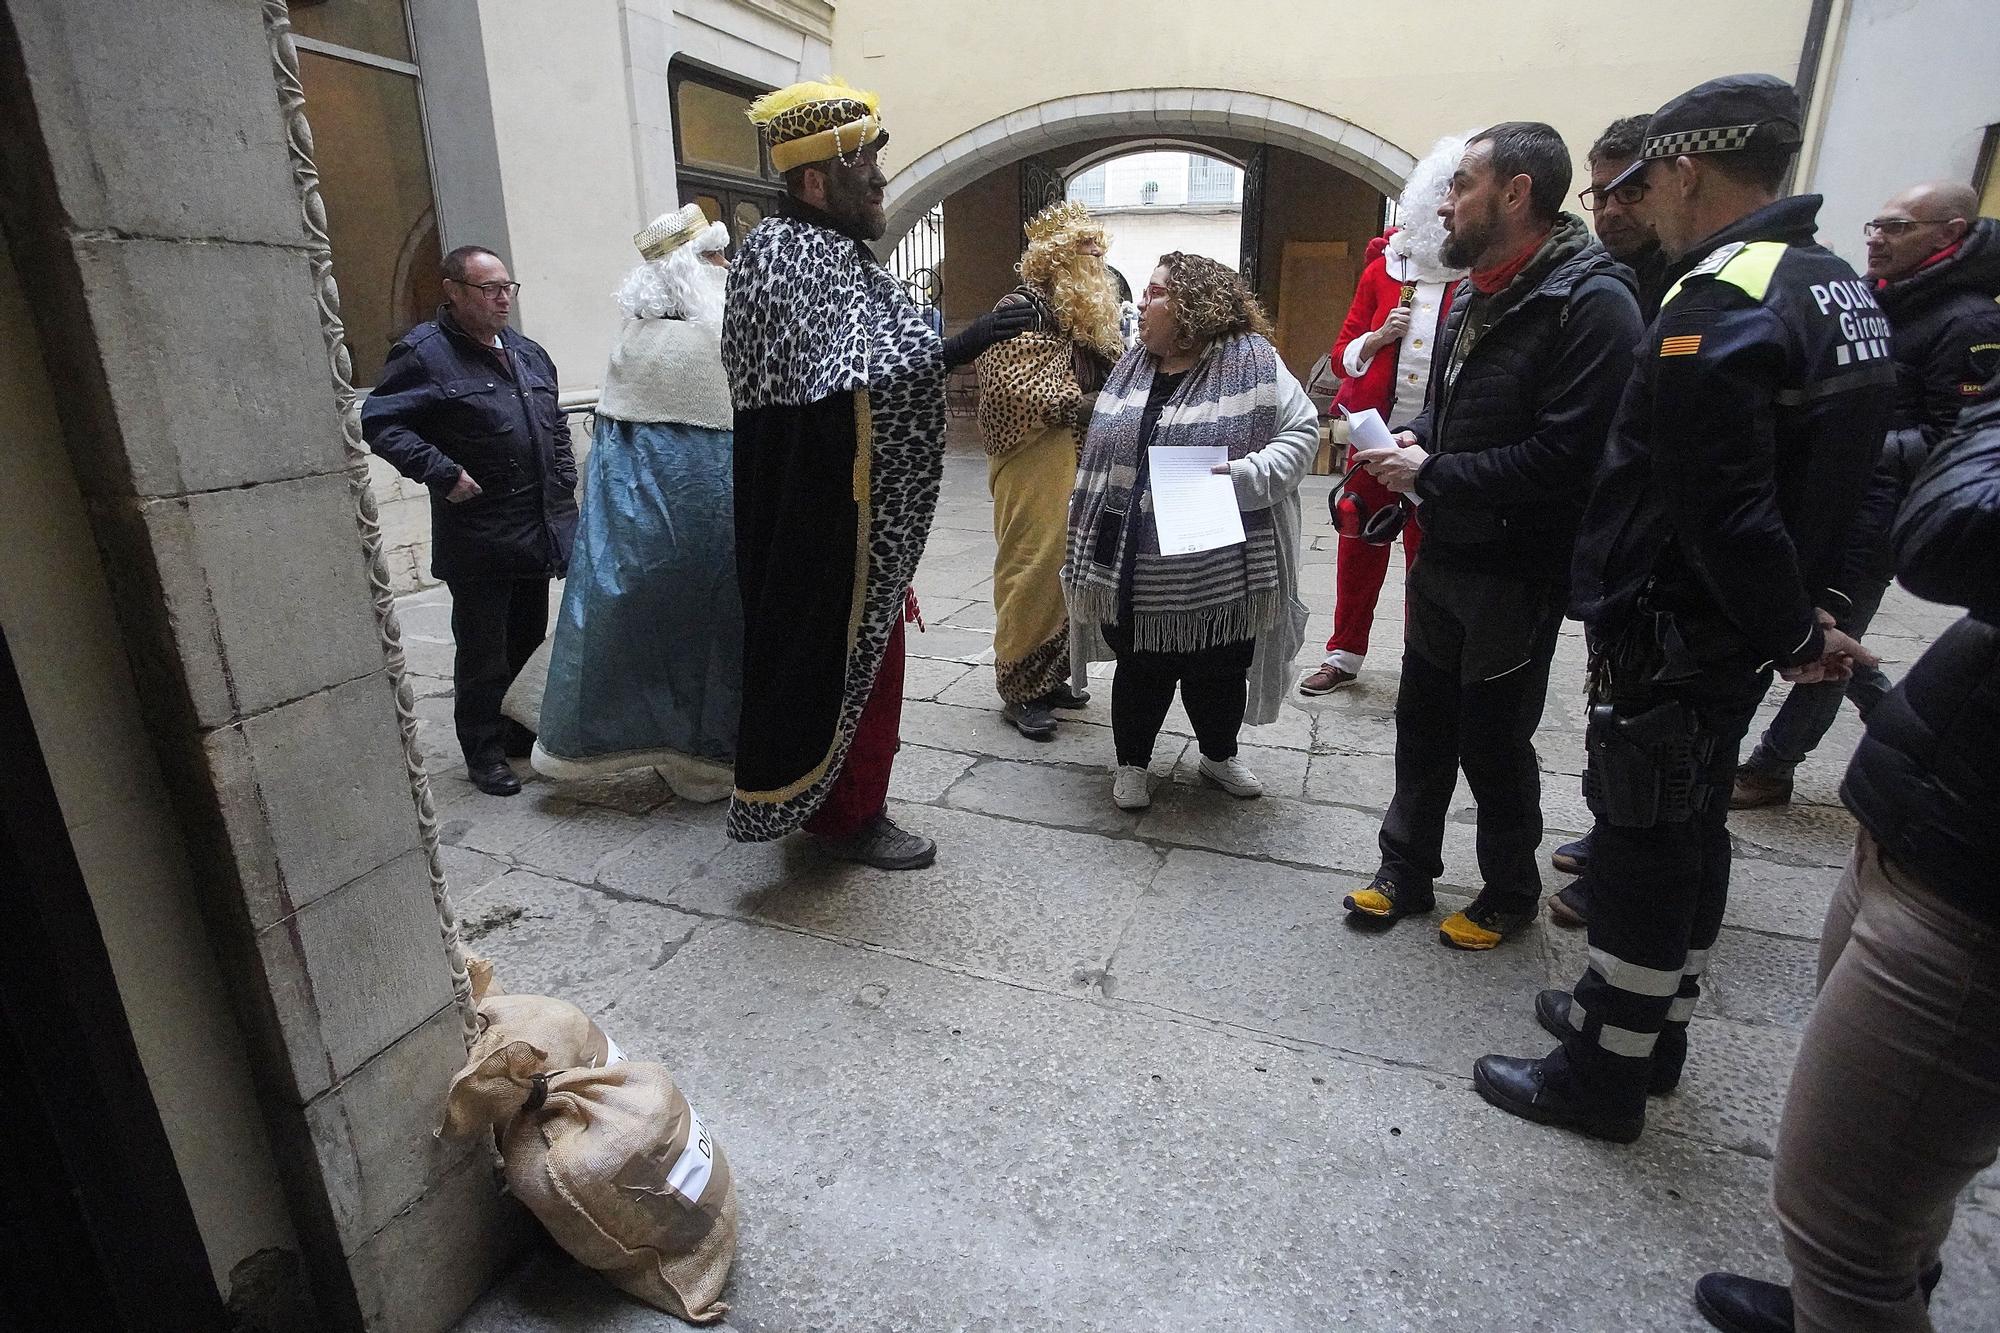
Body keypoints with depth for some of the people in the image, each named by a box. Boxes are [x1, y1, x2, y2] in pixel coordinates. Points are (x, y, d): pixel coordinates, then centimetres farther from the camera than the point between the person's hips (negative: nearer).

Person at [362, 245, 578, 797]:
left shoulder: (527, 352, 15)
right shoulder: (423, 352, -7)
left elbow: (555, 423, 25)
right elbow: (379, 421, -12)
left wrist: (564, 479, 13)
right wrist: (442, 472, -20)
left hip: (539, 528, 7)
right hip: (478, 538, -7)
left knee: (528, 642, 16)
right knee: (483, 653, 2)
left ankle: (520, 732, 32)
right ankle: (483, 753, 15)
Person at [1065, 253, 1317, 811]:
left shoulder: (1250, 361, -5)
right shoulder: (1133, 366, 10)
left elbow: (1302, 430, -5)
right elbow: (1104, 455, 15)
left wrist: (1249, 474, -21)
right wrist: (1090, 544, 13)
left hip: (1218, 567, -2)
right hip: (1138, 567, 3)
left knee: (1220, 670, 12)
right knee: (1141, 669, 10)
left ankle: (1219, 754, 36)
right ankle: (1131, 762, 29)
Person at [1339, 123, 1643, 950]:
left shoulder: (1590, 302, -18)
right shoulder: (1478, 292, 11)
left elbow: (1567, 457, -26)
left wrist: (1433, 473, -19)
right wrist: (1417, 438, 0)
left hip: (1514, 578, -8)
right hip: (1442, 560, 8)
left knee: (1494, 747, 7)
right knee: (1423, 729, 16)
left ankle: (1510, 896, 31)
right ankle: (1406, 874, 34)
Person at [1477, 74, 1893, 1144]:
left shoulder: (1717, 304, -20)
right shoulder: (1835, 286, 12)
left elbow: (1721, 508, -25)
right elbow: (1827, 475, 15)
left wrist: (1796, 635, -13)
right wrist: (1806, 618, 14)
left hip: (1669, 636, -9)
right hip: (1738, 639, 9)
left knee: (1642, 847, 1)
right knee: (1692, 831, 18)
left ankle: (1604, 1077, 17)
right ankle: (1652, 1027, 36)